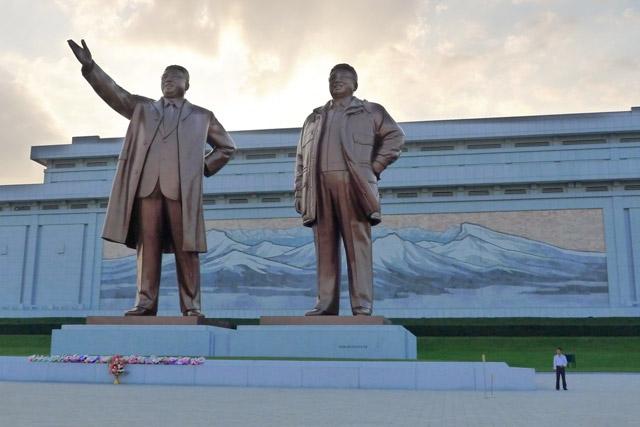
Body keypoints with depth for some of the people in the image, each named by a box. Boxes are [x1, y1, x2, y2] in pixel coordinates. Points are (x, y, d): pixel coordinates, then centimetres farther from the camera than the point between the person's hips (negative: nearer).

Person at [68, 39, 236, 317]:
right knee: (147, 243, -4)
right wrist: (90, 66, -4)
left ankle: (191, 306, -5)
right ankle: (145, 303, -5)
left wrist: (205, 168, 9)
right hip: (146, 183, 2)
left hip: (181, 186, -1)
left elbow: (227, 147, 23)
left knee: (185, 247, -5)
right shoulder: (142, 107, 24)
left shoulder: (201, 116, 20)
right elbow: (114, 93, 11)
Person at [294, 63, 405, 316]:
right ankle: (325, 305, 3)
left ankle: (362, 307, -6)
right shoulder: (314, 119, 24)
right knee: (325, 248, 1)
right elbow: (301, 160, 18)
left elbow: (395, 136, 6)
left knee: (358, 247, -6)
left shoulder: (370, 112, 15)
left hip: (352, 185, -3)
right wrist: (299, 194, 8)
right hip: (319, 189, 4)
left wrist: (375, 166, -3)